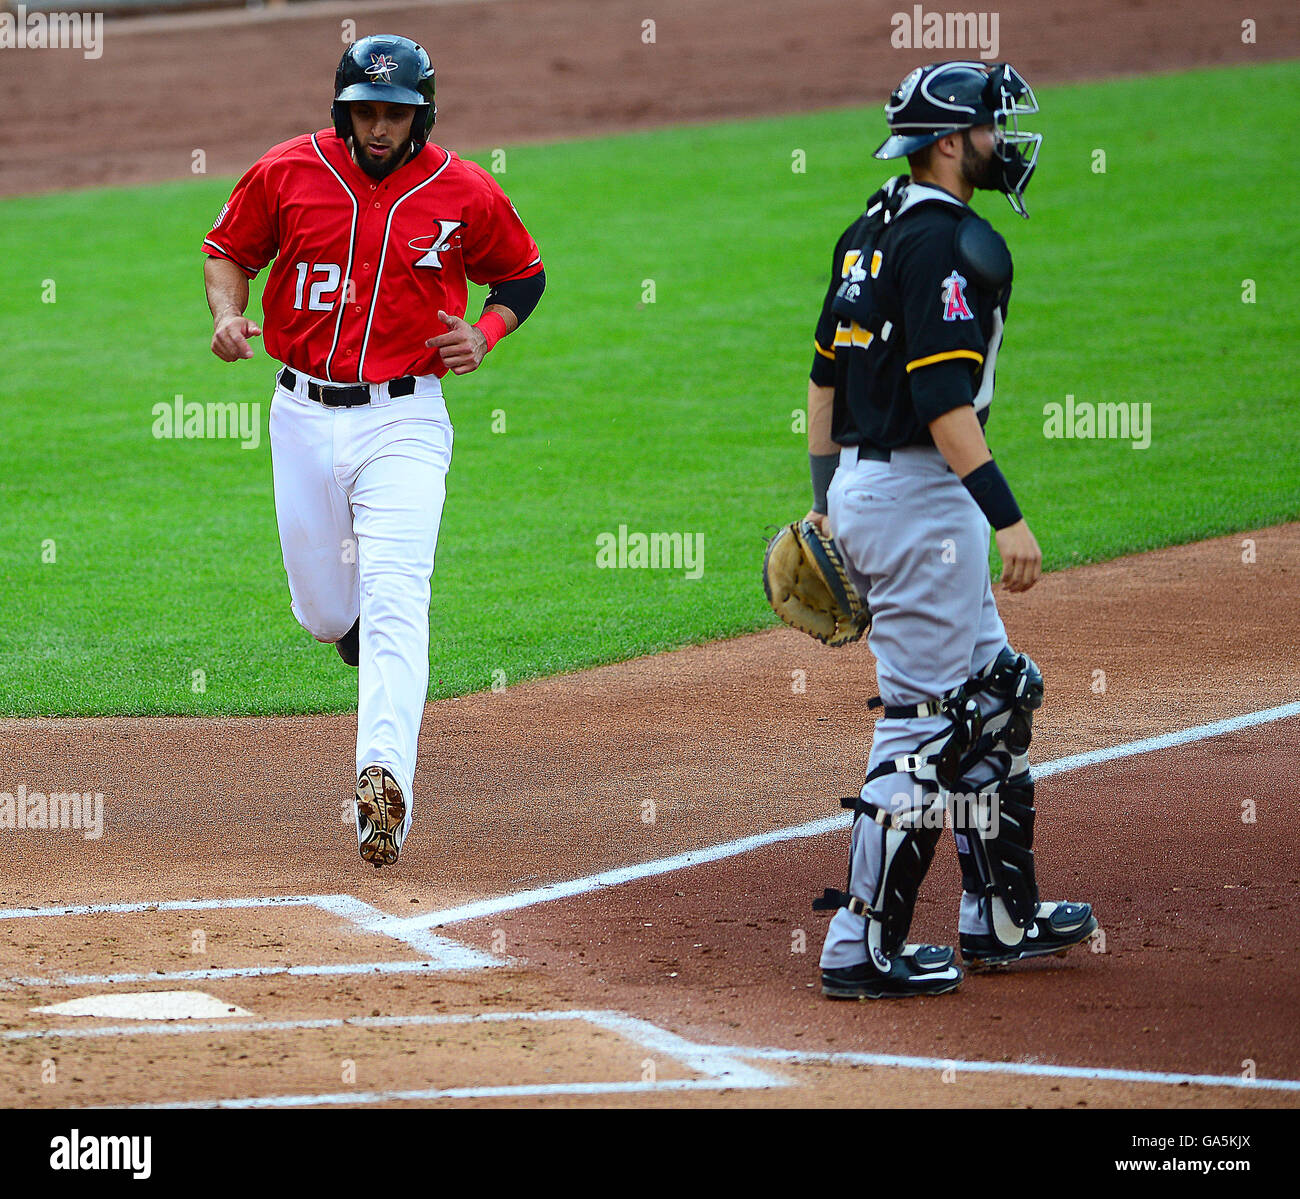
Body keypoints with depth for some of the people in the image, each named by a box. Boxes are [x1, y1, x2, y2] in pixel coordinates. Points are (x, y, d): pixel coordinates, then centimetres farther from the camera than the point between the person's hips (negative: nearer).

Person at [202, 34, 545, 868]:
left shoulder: (465, 194, -3)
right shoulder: (287, 173, -1)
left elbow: (525, 276, 13)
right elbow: (229, 249, 13)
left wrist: (483, 336, -6)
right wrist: (228, 316, -7)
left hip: (403, 422, -2)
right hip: (305, 416, 3)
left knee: (394, 604, -17)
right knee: (325, 614, 9)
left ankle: (385, 780, -27)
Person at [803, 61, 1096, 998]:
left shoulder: (871, 233, 14)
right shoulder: (948, 242, -16)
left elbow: (825, 375, 18)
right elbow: (943, 395, -24)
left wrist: (828, 503, 22)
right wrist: (1009, 517, -25)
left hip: (861, 493, 10)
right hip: (920, 498, -10)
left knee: (996, 693, 18)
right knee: (926, 720, -6)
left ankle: (1003, 916, 24)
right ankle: (864, 948, -4)